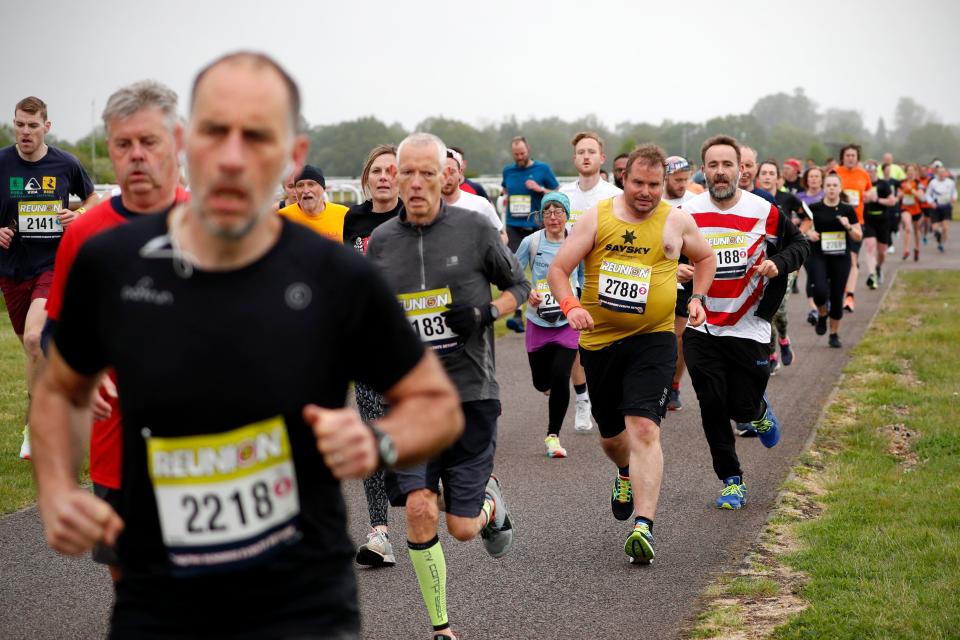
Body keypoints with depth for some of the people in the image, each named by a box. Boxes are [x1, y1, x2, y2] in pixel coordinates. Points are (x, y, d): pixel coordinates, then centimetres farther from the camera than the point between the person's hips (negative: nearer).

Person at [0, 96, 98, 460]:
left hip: (54, 265, -3)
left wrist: (80, 215, -7)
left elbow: (92, 198, 14)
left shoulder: (66, 165, -3)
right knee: (31, 347, 12)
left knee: (34, 338, -23)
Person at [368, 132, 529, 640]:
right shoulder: (380, 241, 4)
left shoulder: (474, 229, -3)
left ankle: (489, 502, 40)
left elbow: (519, 284, 9)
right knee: (420, 511, -12)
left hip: (470, 391, -1)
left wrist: (487, 312, -10)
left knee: (461, 528, 1)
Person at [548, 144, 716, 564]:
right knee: (610, 435, 16)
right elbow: (558, 268, -1)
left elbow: (705, 257, 21)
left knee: (643, 428, -19)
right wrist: (570, 306, -18)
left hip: (653, 340, -2)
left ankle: (644, 526, -23)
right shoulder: (597, 218, 0)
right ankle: (627, 475, 52)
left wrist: (697, 297, 7)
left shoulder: (677, 221, 1)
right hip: (599, 341, 2)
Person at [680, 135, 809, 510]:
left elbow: (799, 244, 8)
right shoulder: (687, 214, -3)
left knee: (743, 409, 0)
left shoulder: (764, 212, -6)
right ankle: (731, 480, 14)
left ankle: (760, 412, 38)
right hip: (700, 329, 1)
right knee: (712, 406, -2)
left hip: (748, 328, -1)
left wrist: (778, 262, -13)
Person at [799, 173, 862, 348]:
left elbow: (858, 237, 4)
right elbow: (802, 230, 4)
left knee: (837, 296, 3)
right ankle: (822, 315, 13)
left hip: (841, 258, 1)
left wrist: (848, 226, -14)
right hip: (818, 256, -1)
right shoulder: (814, 208, 0)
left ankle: (834, 333, 20)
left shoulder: (848, 210, 2)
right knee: (820, 290, -21)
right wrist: (809, 233, -18)